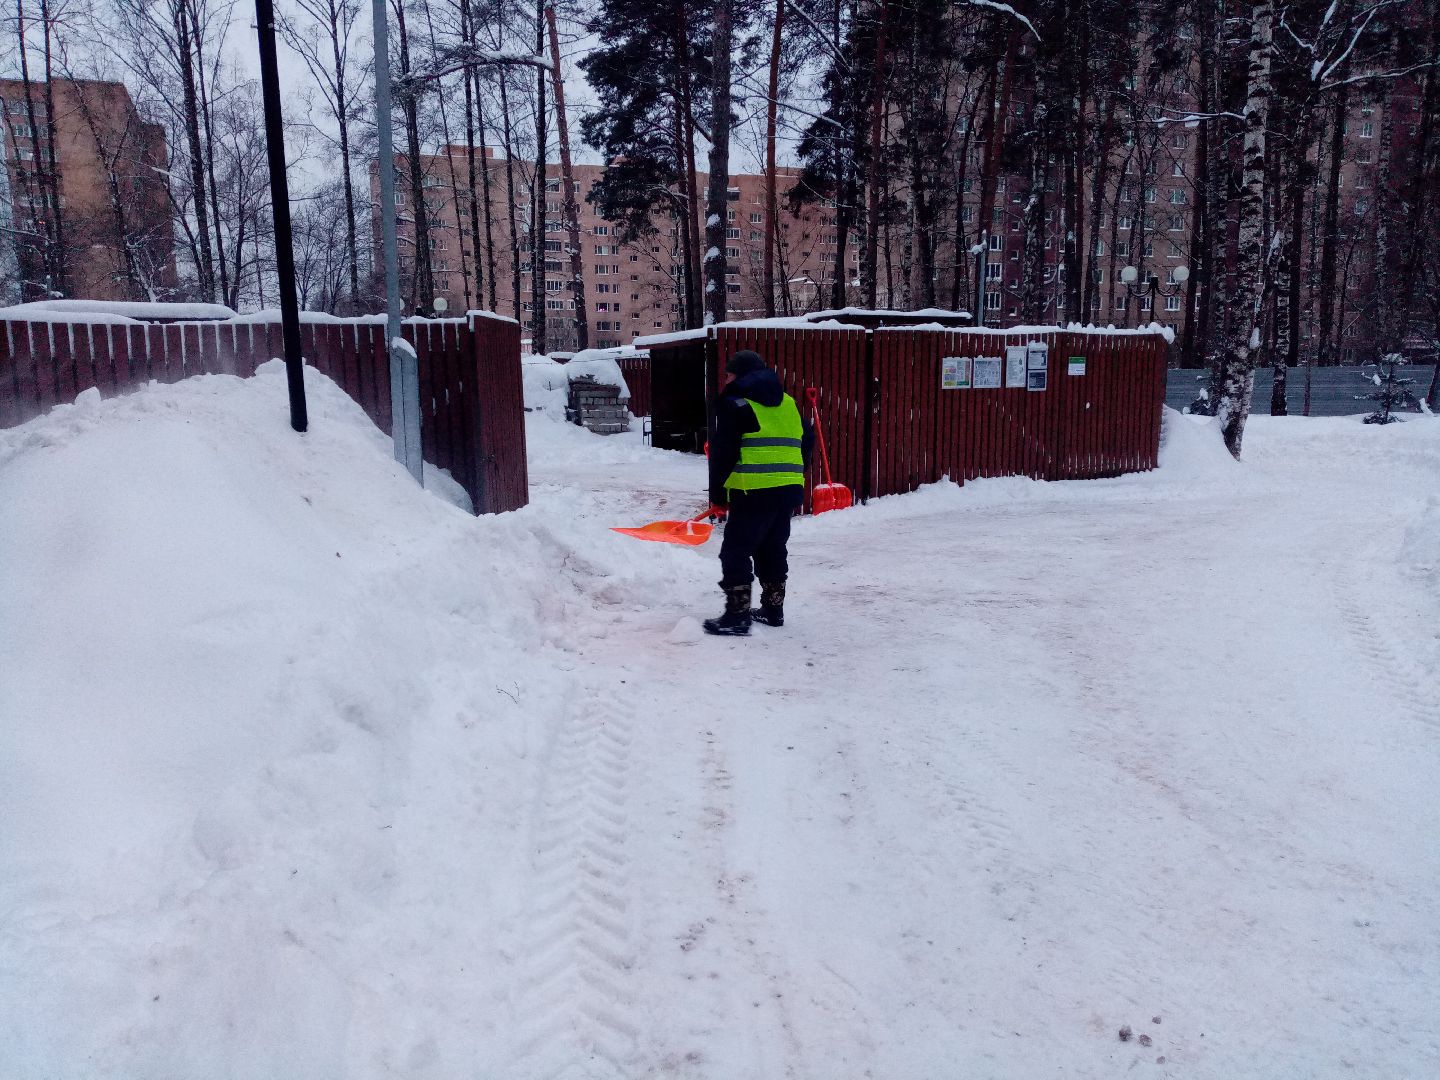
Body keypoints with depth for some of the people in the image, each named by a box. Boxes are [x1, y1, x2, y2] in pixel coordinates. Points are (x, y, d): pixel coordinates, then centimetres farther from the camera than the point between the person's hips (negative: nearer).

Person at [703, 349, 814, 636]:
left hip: (753, 493, -8)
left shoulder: (735, 404, -4)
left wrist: (717, 494, 1)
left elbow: (723, 453, -8)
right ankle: (773, 610, 25)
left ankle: (737, 616, -3)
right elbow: (806, 442, 20)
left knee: (736, 552, -1)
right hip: (788, 492, 8)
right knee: (774, 551, 18)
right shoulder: (788, 404, 18)